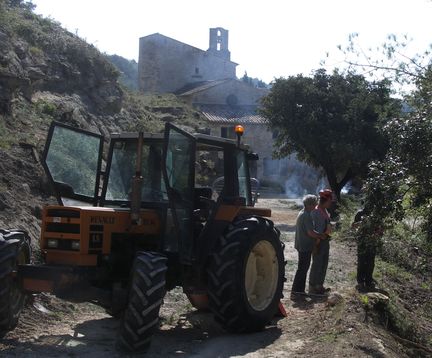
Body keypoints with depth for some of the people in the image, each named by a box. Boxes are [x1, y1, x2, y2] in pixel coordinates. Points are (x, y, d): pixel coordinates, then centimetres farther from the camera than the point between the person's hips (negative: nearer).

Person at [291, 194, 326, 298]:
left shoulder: (301, 213, 12)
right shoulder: (306, 216, -19)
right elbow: (310, 232, -24)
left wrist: (317, 236, 16)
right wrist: (321, 236, -9)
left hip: (301, 245, 10)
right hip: (305, 246, -10)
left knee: (302, 268, 16)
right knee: (302, 269, -4)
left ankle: (299, 290, 22)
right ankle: (296, 291, -1)